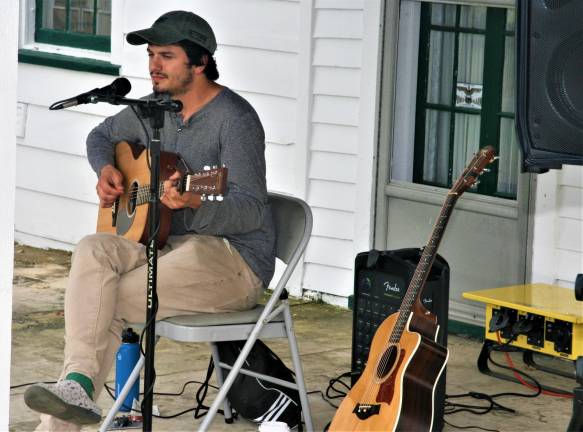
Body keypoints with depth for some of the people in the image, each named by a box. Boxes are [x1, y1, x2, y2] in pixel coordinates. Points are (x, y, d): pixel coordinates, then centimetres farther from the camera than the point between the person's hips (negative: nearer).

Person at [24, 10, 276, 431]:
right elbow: (102, 135, 29)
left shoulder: (235, 119, -14)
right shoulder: (156, 108, 10)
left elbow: (253, 210, -21)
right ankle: (77, 385, -37)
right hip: (166, 244, 7)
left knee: (104, 304, -24)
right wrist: (106, 170, 6)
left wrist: (195, 203, -39)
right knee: (93, 250, -24)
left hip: (235, 258, -7)